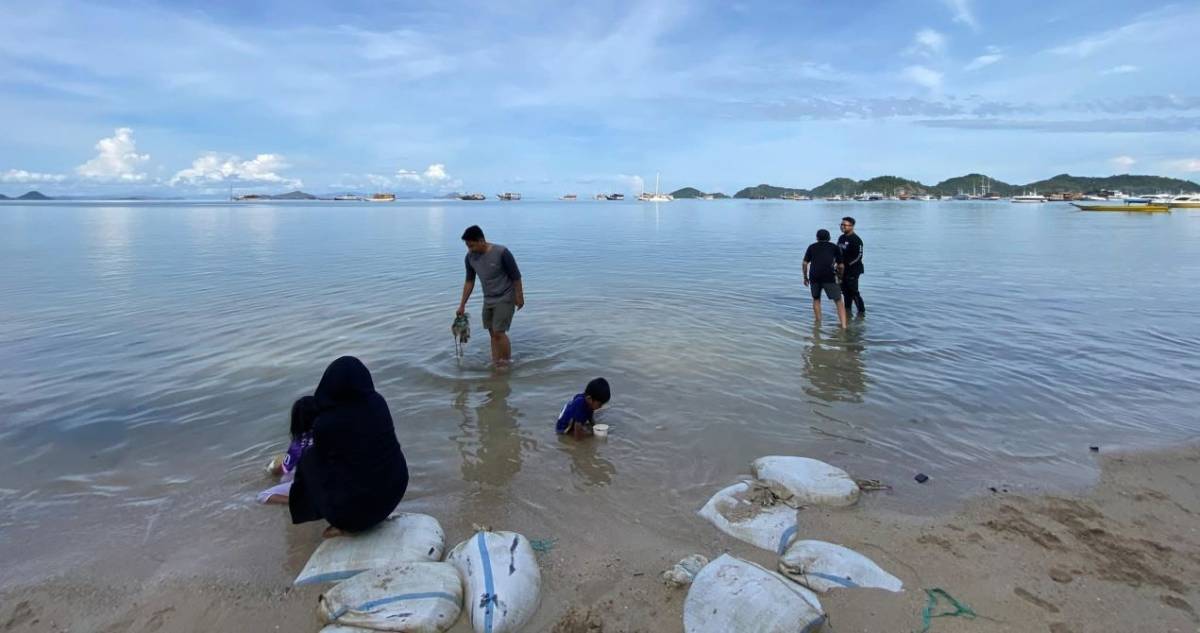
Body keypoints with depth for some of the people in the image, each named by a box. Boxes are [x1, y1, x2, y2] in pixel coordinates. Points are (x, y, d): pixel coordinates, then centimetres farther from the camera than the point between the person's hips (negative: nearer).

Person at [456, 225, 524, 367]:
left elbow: (516, 276, -15)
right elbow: (469, 281, 5)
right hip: (488, 300, 6)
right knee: (492, 333, 10)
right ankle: (495, 364, 20)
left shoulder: (501, 253, -24)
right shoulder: (470, 257, -6)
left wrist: (519, 297, -10)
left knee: (499, 332, -11)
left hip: (505, 299, -6)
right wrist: (462, 305, 6)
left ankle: (508, 363, 5)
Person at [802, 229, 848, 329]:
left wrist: (805, 277, 23)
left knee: (816, 299, 24)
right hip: (829, 276, -1)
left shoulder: (812, 247, 19)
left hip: (814, 276, 2)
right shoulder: (835, 247, 18)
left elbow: (805, 263, 12)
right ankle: (844, 325, -10)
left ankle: (818, 321, 25)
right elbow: (840, 266, 17)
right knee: (839, 301, 2)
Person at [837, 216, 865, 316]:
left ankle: (861, 312, 6)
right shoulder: (841, 238, 12)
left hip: (852, 270, -8)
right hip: (842, 270, 8)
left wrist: (848, 264, -17)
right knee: (845, 291, 12)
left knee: (854, 292, -6)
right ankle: (848, 311, 22)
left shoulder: (856, 240, -13)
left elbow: (859, 256, -16)